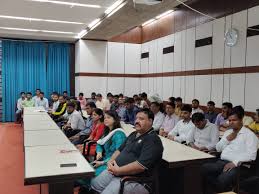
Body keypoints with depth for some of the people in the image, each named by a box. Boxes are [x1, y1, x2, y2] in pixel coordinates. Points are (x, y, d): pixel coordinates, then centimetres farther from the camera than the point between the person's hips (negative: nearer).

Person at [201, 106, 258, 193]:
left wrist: (235, 162, -21)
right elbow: (218, 148, 20)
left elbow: (251, 155, -11)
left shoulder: (249, 134, 1)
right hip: (221, 162, 6)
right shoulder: (228, 132, 22)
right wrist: (227, 139, 4)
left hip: (237, 166, -6)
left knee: (222, 180, -35)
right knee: (203, 168, -23)